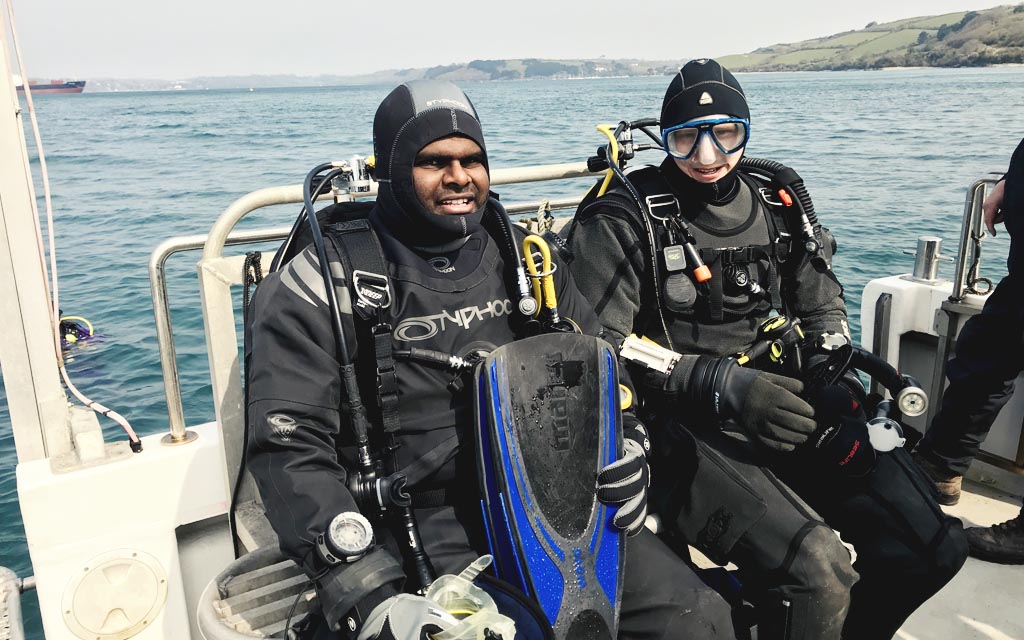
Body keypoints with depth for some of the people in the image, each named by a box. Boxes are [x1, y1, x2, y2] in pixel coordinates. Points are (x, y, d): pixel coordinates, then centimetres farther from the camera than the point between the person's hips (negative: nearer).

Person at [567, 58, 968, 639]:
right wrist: (724, 384, -22)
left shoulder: (776, 205, 11)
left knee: (935, 548, -5)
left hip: (786, 409, 6)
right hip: (681, 425, -6)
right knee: (818, 574, -26)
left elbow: (823, 309, 21)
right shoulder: (623, 220, -6)